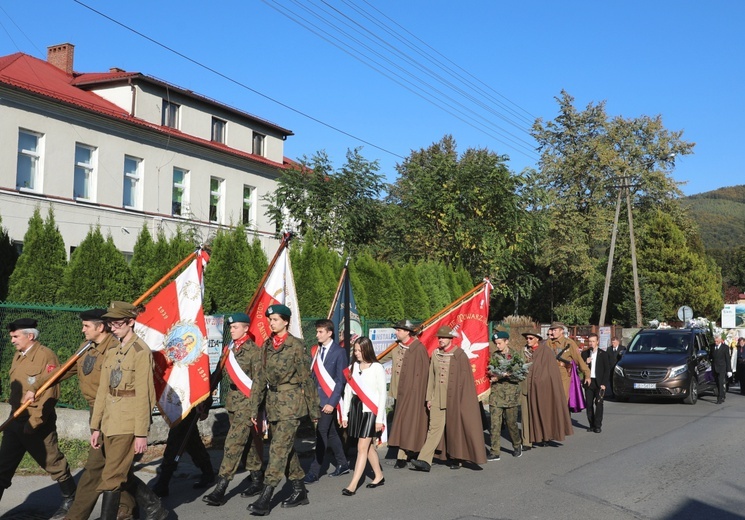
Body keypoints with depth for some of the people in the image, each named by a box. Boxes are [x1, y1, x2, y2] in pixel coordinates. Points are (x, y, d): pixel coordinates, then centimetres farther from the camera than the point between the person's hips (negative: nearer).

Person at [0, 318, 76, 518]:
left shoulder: (45, 356, -16)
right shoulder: (18, 356, 11)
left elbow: (50, 393, -21)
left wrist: (34, 421, -22)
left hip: (39, 424, -8)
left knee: (53, 463, 6)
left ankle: (70, 499, 24)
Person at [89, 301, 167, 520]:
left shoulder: (141, 352, -13)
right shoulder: (112, 351, 10)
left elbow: (143, 395, -15)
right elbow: (102, 390, 11)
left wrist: (142, 433, -15)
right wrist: (96, 426, 9)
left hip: (128, 423, -8)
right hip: (110, 421, 8)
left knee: (111, 478, -3)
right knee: (123, 474, 16)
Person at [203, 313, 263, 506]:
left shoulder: (254, 351, -10)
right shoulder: (231, 349, 11)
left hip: (247, 402, -7)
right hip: (232, 401, 7)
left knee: (233, 443, -11)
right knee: (249, 442, 14)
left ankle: (220, 489, -10)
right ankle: (257, 480, 25)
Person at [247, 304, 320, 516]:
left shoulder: (296, 345, -8)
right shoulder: (266, 345, 8)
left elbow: (306, 378, -5)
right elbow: (260, 378, 12)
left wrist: (314, 409, -2)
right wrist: (254, 407, 10)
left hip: (291, 401, -7)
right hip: (273, 401, 7)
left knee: (279, 447, -10)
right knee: (287, 447, 13)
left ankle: (265, 498, -10)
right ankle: (299, 491, 26)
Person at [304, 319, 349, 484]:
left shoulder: (339, 352, -9)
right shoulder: (316, 350, 8)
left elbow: (340, 380, -10)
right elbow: (313, 374, 11)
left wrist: (332, 402, -15)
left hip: (329, 399, -6)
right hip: (317, 399, 6)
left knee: (321, 433, -7)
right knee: (330, 433, 15)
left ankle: (314, 472, -3)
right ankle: (342, 465, 28)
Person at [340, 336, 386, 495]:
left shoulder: (377, 368, -8)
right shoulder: (353, 367, 8)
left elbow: (382, 394, -7)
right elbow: (348, 391, 10)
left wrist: (379, 419, -10)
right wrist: (344, 415, 9)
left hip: (370, 411, -6)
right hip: (356, 409, 6)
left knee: (362, 447, -8)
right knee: (369, 446, 14)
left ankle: (353, 485, -8)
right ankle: (379, 476, 28)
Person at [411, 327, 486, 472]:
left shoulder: (459, 355, -4)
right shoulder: (435, 354, 9)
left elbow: (465, 378, -4)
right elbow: (431, 377, 12)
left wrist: (461, 399, -6)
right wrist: (429, 398, 10)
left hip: (454, 398, -3)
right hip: (437, 398, 3)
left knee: (455, 428, 6)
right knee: (434, 427, -5)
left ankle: (455, 458, 22)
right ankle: (424, 461, -13)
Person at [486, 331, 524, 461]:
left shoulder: (515, 356, -1)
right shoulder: (493, 356, 8)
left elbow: (521, 376, -6)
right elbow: (489, 372, 17)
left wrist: (504, 376, -18)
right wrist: (491, 375, -6)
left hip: (511, 394, -2)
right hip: (495, 394, 2)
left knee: (511, 422, 7)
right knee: (495, 423, -3)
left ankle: (517, 445, 32)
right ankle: (494, 452, 1)